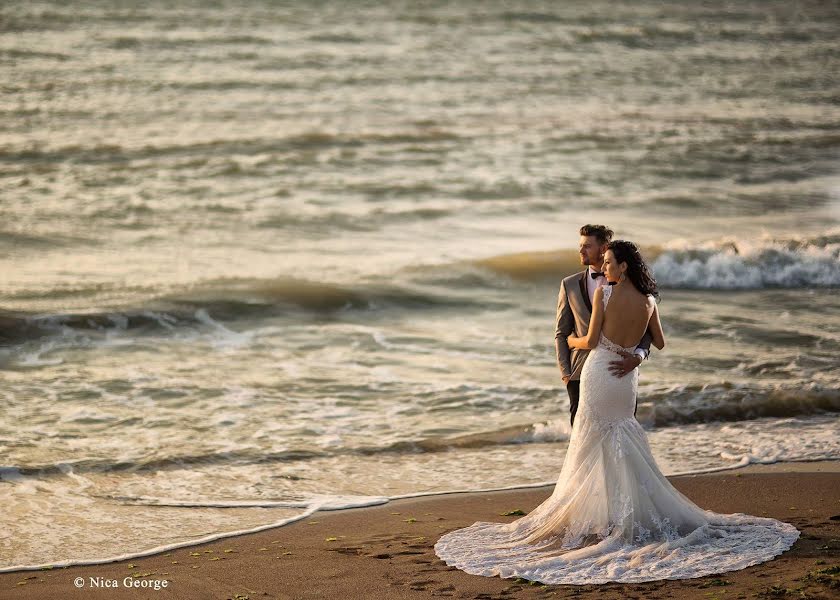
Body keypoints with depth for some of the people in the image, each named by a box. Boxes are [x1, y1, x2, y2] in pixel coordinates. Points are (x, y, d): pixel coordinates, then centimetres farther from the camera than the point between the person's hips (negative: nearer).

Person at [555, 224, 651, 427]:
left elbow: (644, 329, 2)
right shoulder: (570, 285, 8)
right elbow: (561, 334, 10)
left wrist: (638, 357, -18)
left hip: (619, 372, -1)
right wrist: (565, 374, 0)